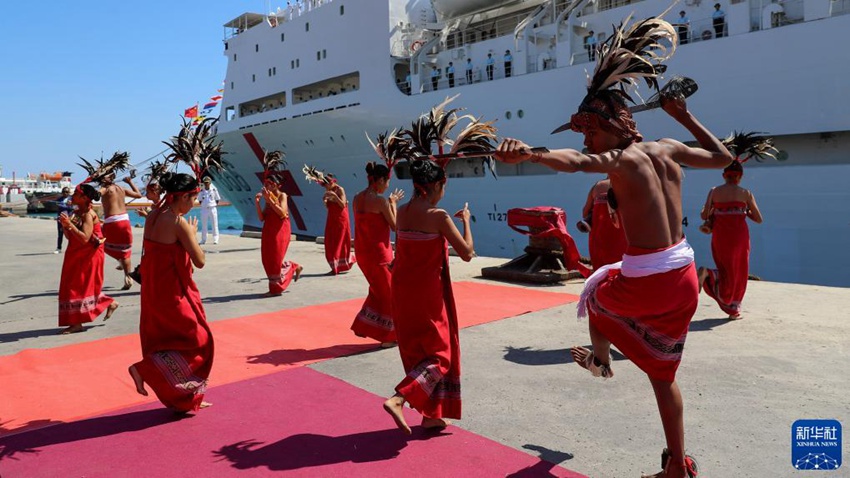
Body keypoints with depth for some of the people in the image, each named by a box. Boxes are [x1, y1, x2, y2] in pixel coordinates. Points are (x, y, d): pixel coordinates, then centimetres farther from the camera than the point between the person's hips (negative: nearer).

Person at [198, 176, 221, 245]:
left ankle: (215, 239, 9)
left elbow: (218, 199, 5)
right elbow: (199, 200, 14)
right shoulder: (201, 191, 2)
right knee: (203, 225, 8)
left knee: (214, 224, 2)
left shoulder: (214, 190, -3)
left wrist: (215, 204, -3)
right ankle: (203, 240, 17)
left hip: (212, 209, -2)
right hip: (204, 209, 2)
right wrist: (202, 205, 2)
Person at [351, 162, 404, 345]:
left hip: (362, 251, 8)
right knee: (388, 292, 8)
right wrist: (393, 203, 1)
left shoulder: (357, 198, 6)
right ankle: (388, 336, 16)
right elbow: (395, 226, -9)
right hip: (378, 252, -8)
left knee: (377, 289, 24)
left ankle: (364, 326, 26)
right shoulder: (380, 200, -17)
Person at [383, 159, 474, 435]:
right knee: (439, 353, 8)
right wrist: (466, 221, 1)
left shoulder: (402, 211, 4)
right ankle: (398, 399, -11)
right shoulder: (438, 216, -16)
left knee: (417, 351, 17)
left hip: (402, 290, 7)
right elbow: (467, 253, -12)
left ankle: (431, 416, 27)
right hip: (427, 293, -7)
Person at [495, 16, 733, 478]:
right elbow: (722, 157, 23)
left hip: (646, 284, -7)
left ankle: (600, 361, 51)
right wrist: (685, 116, 29)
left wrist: (529, 153, -55)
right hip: (685, 279, 7)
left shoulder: (620, 159, -15)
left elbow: (574, 162, -39)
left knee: (597, 290, 29)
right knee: (663, 373, 22)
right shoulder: (668, 148, 5)